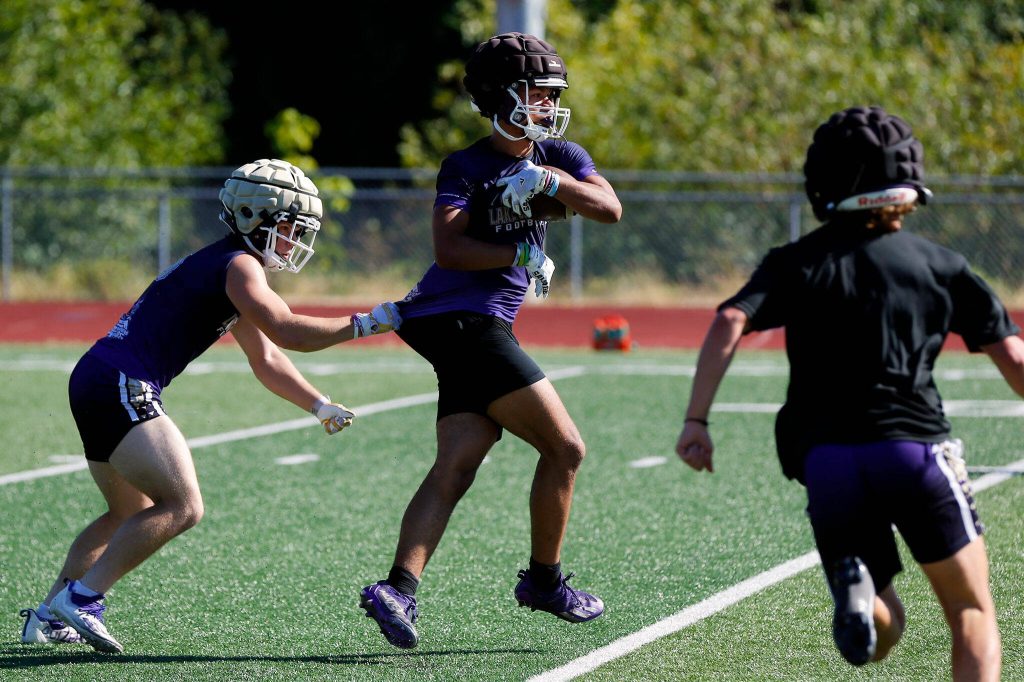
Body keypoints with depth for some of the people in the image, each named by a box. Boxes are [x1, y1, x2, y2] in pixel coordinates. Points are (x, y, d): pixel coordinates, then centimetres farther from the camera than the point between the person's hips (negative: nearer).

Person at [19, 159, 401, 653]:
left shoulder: (229, 269, 24)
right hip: (120, 387, -11)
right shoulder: (237, 266, -8)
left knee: (132, 515, 24)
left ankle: (48, 617, 20)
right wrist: (367, 324, -12)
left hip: (93, 385, 11)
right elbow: (286, 331, -20)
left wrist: (320, 406, 23)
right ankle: (81, 599, -19)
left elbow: (266, 361, 31)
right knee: (182, 507, -17)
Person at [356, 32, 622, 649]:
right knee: (564, 448, -4)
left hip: (481, 330, 7)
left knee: (456, 468, -5)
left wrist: (549, 180, -15)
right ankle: (545, 581, 9)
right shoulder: (467, 168, -2)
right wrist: (523, 254, -19)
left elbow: (610, 209, -2)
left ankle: (398, 588, -15)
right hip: (464, 321, -7)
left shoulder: (560, 157, 15)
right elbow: (449, 249, -14)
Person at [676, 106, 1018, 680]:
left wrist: (697, 421, -7)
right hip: (915, 447, -1)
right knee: (973, 614, 9)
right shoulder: (940, 265, 12)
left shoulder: (795, 264, 12)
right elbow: (1010, 355, 7)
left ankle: (853, 582, -20)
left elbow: (730, 323, -5)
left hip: (825, 458, 1)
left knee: (882, 633, 15)